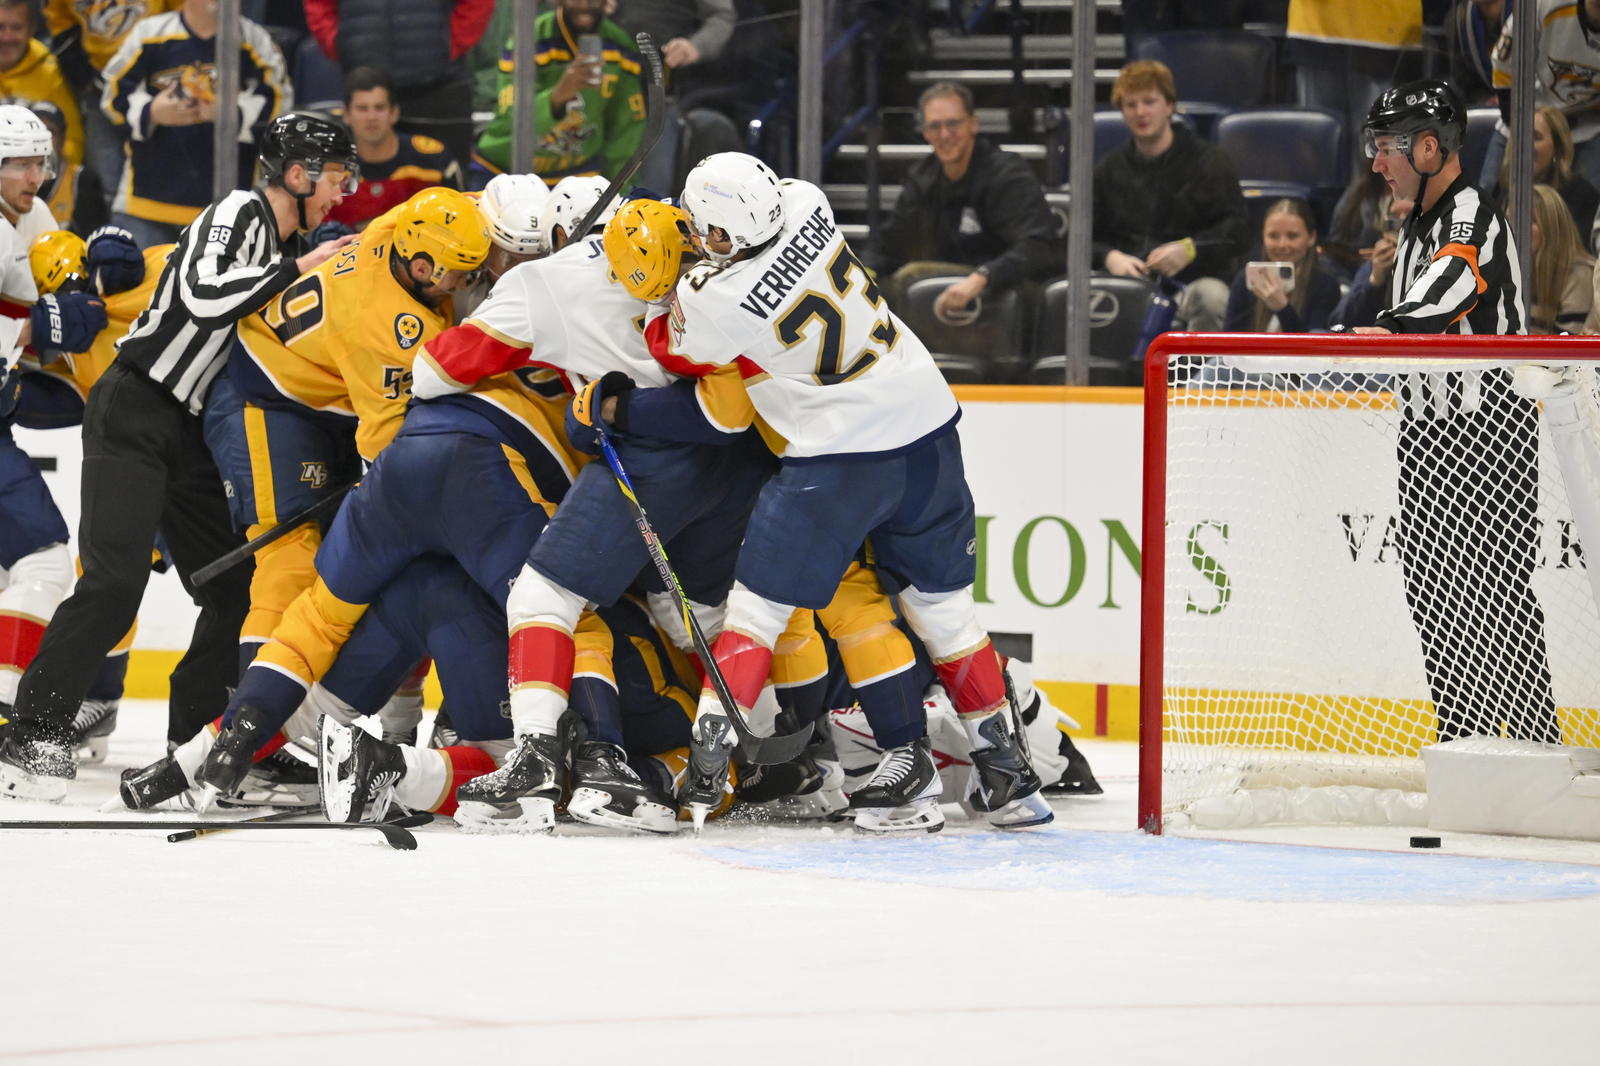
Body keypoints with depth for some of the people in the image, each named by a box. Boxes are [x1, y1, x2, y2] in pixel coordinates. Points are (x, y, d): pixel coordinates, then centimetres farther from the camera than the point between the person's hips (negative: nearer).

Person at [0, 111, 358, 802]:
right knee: (114, 581, -19)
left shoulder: (286, 249, 16)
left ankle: (192, 743, 14)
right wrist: (296, 271, -22)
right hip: (134, 413, -9)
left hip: (189, 433, 9)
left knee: (236, 588, 5)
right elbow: (205, 297, -28)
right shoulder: (239, 214, -10)